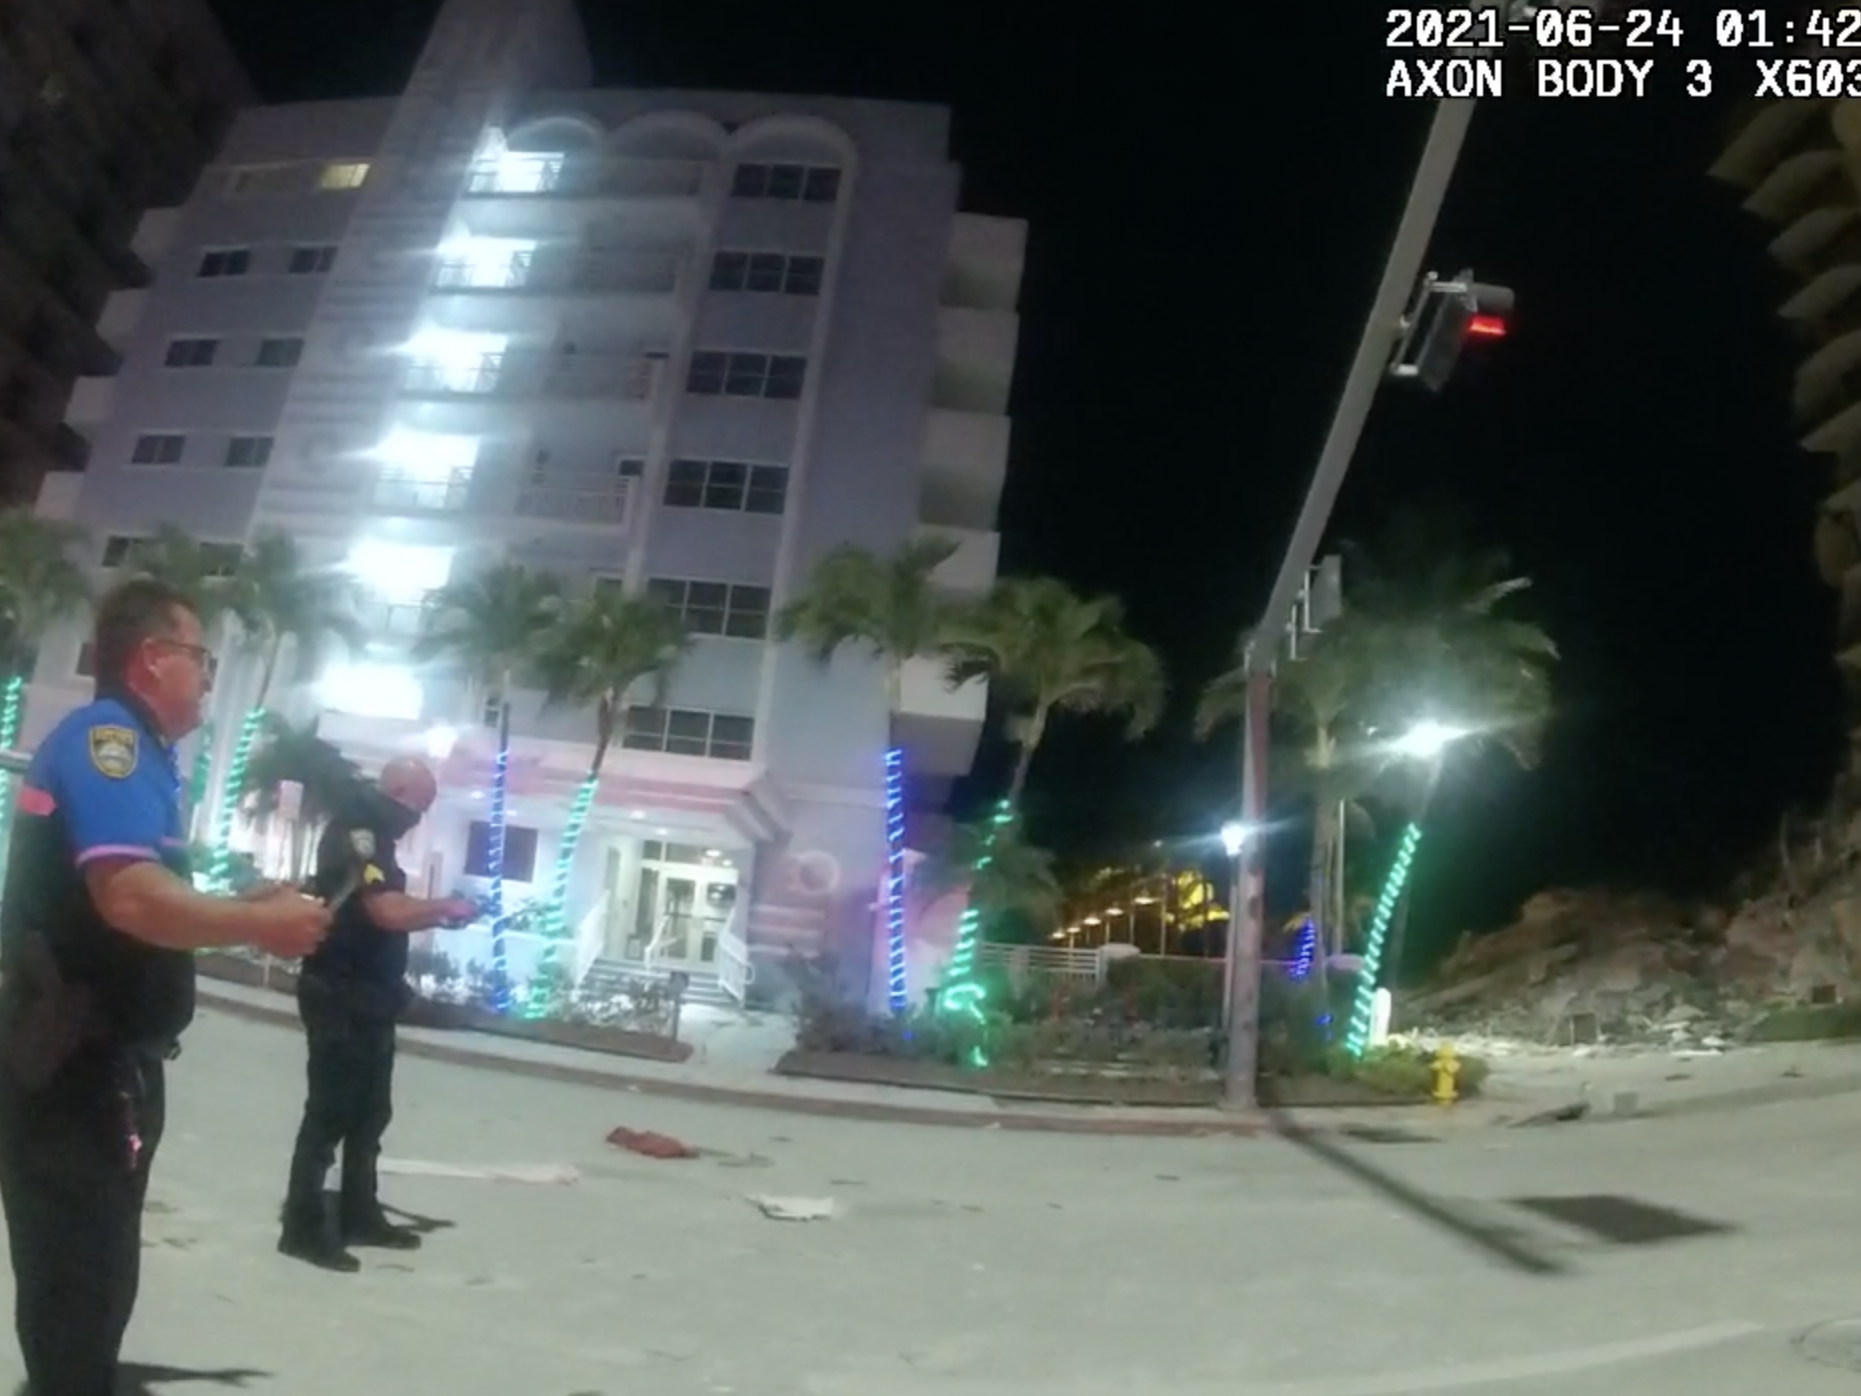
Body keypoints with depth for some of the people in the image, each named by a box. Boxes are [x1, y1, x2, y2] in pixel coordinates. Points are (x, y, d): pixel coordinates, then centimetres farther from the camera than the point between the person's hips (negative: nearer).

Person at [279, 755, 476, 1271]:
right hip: (341, 998, -10)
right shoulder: (355, 832, -16)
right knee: (330, 1110, -3)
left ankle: (359, 1215, 26)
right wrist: (446, 907, -12)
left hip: (370, 997, 10)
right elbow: (388, 911, -26)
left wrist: (438, 917, 7)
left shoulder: (373, 837, 16)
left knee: (371, 1111, 16)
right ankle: (303, 1228, 5)